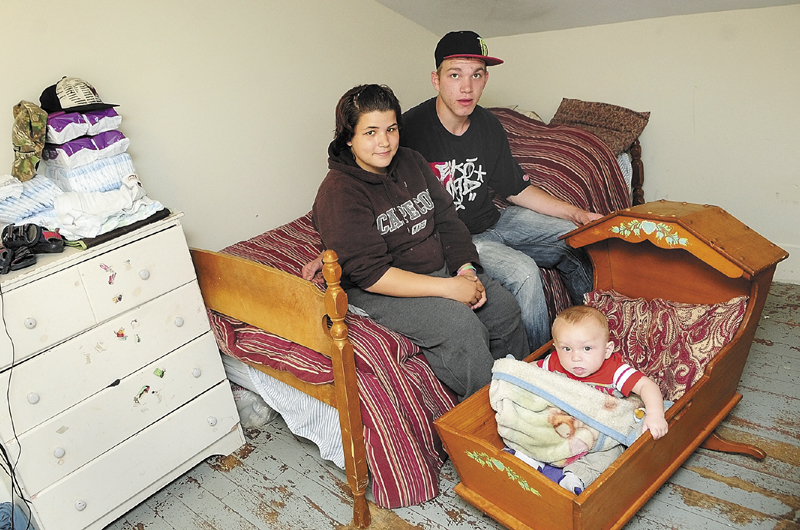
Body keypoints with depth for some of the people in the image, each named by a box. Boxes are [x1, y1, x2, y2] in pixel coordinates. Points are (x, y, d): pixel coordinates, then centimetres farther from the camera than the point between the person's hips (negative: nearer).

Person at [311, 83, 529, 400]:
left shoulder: (411, 163, 4)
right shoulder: (338, 194, -19)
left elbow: (447, 219, 8)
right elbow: (371, 274, -25)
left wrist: (467, 270, -9)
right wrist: (448, 288, -27)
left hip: (440, 268, 8)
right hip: (380, 290, -7)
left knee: (504, 307, -3)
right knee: (461, 325, -26)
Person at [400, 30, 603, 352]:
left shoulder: (488, 126, 1)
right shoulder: (410, 129, -19)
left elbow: (516, 189, 12)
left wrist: (574, 213, 5)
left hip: (492, 221, 8)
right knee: (523, 271, -29)